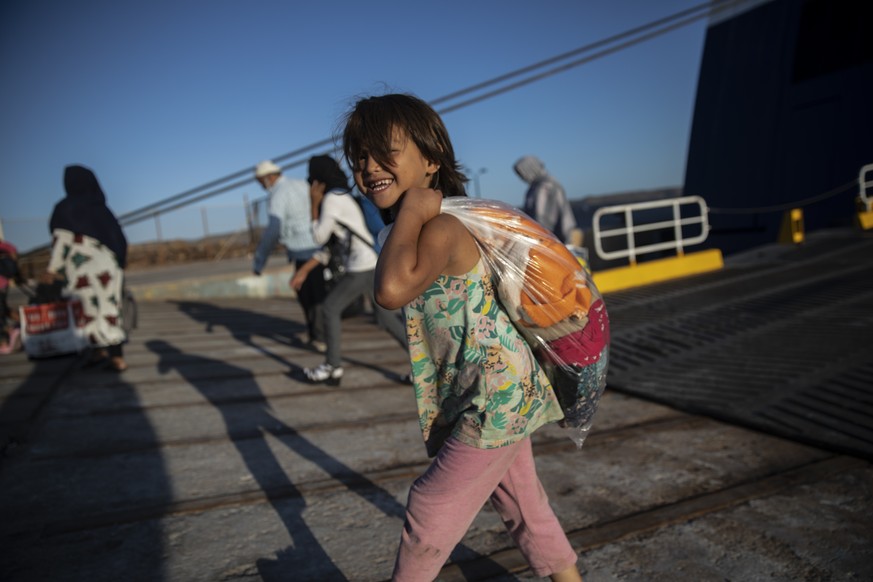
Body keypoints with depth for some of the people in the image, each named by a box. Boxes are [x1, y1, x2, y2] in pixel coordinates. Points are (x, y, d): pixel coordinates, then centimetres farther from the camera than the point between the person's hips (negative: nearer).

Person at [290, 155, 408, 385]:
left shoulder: (332, 198, -8)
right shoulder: (341, 198, 21)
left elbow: (319, 237, -2)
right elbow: (329, 245, 22)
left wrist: (314, 204, 4)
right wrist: (304, 270, 21)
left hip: (364, 265, -9)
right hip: (375, 261, 9)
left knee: (330, 309, 5)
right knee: (386, 317, 13)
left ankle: (333, 367, 14)